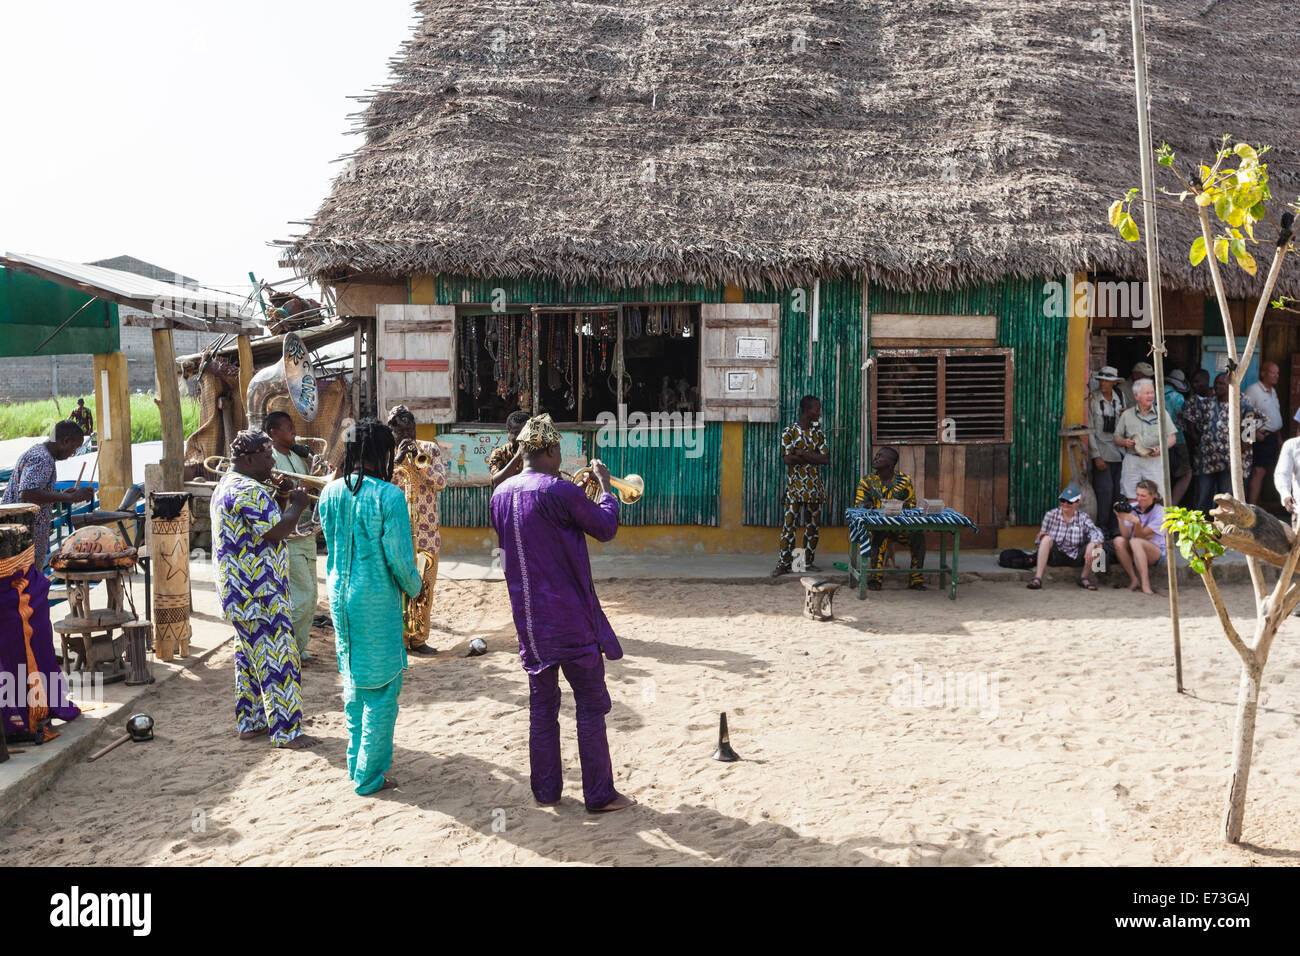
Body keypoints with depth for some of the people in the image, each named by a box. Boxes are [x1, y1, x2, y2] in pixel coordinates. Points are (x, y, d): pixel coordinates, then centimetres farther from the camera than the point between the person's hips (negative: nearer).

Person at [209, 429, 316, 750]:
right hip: (259, 593, -11)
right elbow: (276, 532, -24)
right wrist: (296, 506, -10)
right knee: (276, 658, -5)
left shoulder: (225, 485, 15)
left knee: (250, 656, 17)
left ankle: (250, 723, 26)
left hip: (238, 593, 11)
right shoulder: (249, 491, -19)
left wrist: (278, 498, 9)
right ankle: (286, 731, 0)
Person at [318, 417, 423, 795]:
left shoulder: (331, 492, 1)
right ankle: (369, 776, 13)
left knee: (354, 681, 20)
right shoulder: (388, 496, -17)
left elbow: (331, 546, 10)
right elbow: (399, 558, -14)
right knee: (382, 686, 7)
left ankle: (355, 764, 32)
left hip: (340, 595, 6)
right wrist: (414, 587, 2)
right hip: (376, 598, -6)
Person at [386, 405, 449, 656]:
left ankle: (418, 637, 17)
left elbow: (441, 483, -2)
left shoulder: (430, 449, 8)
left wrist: (419, 460, -14)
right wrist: (397, 460, -19)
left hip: (426, 530, 2)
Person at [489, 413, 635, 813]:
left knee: (542, 704, 15)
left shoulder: (501, 493, 4)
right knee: (591, 704, 5)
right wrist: (605, 485, 10)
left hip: (528, 620, 6)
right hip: (571, 619, -6)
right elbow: (606, 528, -5)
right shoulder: (561, 492, -17)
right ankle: (599, 794, 11)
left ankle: (546, 789, 23)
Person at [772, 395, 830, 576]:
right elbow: (788, 459, -15)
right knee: (789, 524, -5)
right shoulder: (789, 431, -4)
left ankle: (809, 561, 17)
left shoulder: (818, 432, 9)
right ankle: (784, 563, 1)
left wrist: (802, 454, -13)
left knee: (812, 525, 8)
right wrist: (813, 456, -10)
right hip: (795, 486, -4)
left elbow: (826, 458, -3)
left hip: (815, 486, 4)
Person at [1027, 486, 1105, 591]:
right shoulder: (1051, 515, -4)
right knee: (1046, 538, -29)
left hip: (1076, 558, 1)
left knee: (1097, 545, -22)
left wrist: (1092, 545, -41)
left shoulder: (1082, 517, -4)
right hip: (1055, 556, -1)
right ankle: (1038, 578, -35)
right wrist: (1039, 538, -26)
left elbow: (1097, 533, -20)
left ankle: (1083, 577, -3)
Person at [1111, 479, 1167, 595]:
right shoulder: (1132, 508, -2)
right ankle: (1134, 579, -21)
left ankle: (1145, 584, -36)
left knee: (1135, 541, -34)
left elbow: (1140, 535, -20)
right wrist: (1121, 519, -24)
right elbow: (1126, 536, -11)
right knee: (1119, 540, -27)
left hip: (1156, 552, -4)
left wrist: (1136, 522, -38)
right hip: (1134, 554, 4)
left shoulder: (1160, 512, -12)